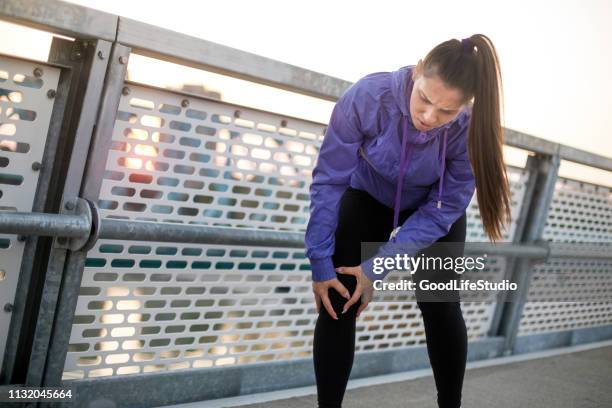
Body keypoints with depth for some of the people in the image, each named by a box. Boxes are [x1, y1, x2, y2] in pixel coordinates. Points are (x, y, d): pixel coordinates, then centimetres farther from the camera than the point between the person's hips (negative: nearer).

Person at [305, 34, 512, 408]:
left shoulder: (470, 130, -32)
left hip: (433, 209, 0)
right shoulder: (367, 97, -36)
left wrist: (377, 268, -27)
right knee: (338, 300, -10)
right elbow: (328, 181, -27)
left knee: (439, 306, -8)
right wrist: (321, 265, -25)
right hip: (368, 197, 0)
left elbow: (442, 211, -23)